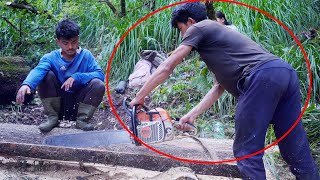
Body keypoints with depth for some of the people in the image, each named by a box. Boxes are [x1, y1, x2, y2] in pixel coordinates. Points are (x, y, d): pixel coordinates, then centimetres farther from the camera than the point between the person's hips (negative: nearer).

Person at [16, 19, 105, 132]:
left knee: (98, 84, -25)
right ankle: (53, 117, -9)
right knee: (46, 75, -23)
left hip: (80, 100, 0)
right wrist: (26, 84, -56)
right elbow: (38, 70, -34)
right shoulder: (51, 58, -13)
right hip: (57, 100, 0)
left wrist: (76, 77, -34)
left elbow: (100, 74, -20)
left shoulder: (86, 55, -10)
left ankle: (82, 120, -8)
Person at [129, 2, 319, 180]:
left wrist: (139, 97, 21)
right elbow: (219, 87, 34)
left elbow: (167, 68, 12)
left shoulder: (198, 28, 13)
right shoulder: (218, 37, 36)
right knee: (297, 152, 10)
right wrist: (193, 115, 33)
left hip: (262, 76, -9)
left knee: (247, 153, 0)